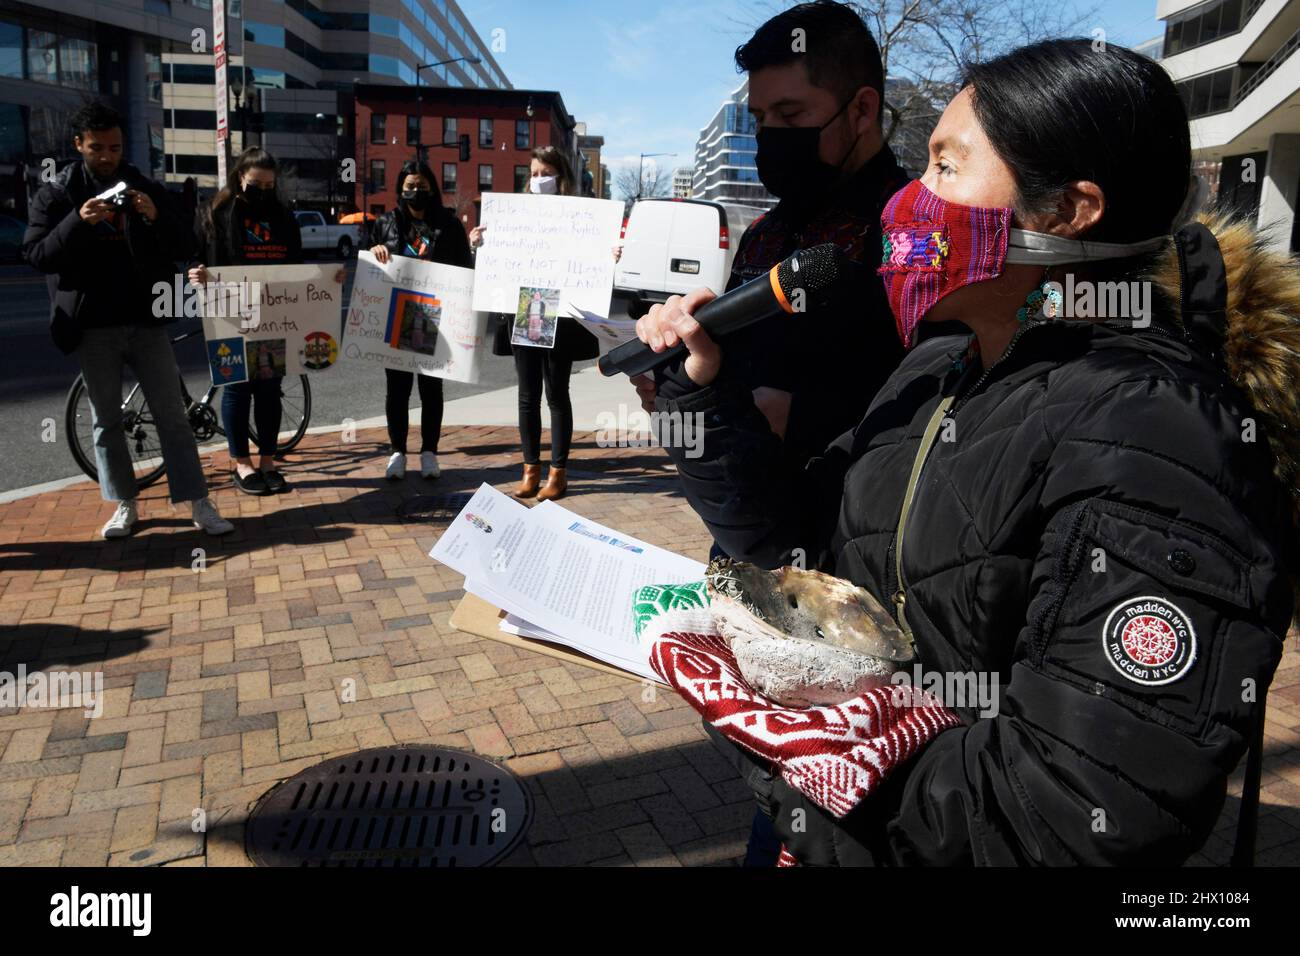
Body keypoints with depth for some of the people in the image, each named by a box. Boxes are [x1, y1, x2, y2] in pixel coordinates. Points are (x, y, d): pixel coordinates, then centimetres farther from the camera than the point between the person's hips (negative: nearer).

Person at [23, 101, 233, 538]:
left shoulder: (146, 188, 5)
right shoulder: (56, 193, 2)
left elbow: (183, 247, 2)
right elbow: (36, 254, -6)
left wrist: (156, 218, -18)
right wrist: (79, 221, -21)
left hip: (145, 322, 0)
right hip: (92, 328, 0)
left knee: (172, 417, 0)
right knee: (106, 421, 8)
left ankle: (200, 506, 2)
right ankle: (125, 505, 20)